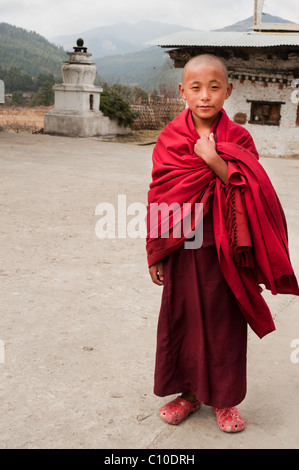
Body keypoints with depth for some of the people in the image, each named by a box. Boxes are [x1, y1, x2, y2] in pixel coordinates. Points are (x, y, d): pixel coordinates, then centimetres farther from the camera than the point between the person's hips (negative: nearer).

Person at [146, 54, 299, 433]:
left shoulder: (238, 138, -2)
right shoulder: (170, 138, -1)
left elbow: (250, 193, -9)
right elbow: (160, 195, 0)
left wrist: (215, 162, -21)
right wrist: (156, 252, 0)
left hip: (223, 249, -1)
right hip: (181, 247, 1)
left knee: (224, 320, 9)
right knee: (181, 318, 11)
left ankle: (223, 397, 28)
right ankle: (188, 392, 31)